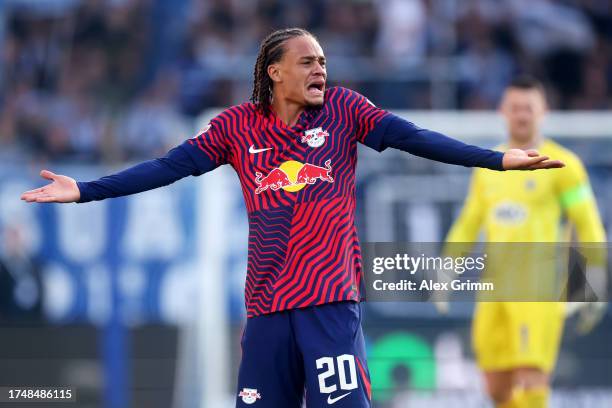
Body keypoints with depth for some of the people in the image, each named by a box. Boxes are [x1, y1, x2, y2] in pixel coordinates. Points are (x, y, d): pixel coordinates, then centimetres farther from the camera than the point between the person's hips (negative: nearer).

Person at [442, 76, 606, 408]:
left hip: (539, 291, -6)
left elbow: (588, 226, -2)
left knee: (531, 377, -17)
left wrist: (595, 288, -6)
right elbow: (468, 225, 22)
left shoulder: (561, 164, -1)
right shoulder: (487, 166, 16)